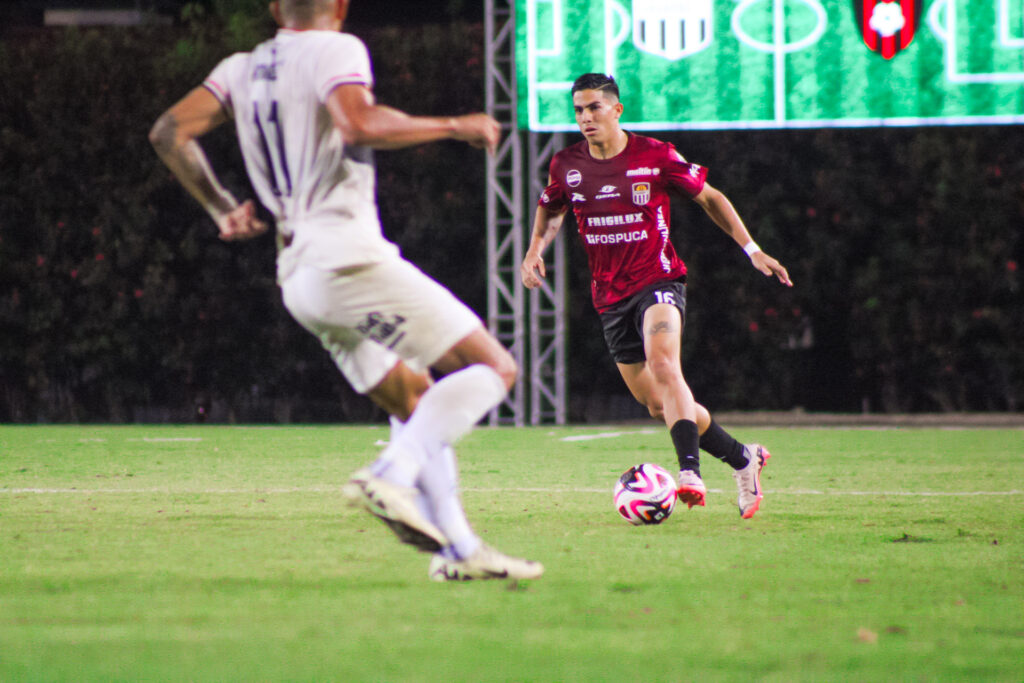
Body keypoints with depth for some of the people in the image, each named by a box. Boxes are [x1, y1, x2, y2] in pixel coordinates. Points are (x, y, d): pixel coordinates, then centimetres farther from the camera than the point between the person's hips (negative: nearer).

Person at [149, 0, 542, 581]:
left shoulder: (241, 70, 16)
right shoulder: (336, 51, -4)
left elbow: (170, 133, 9)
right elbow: (359, 124, -23)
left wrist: (222, 208, 19)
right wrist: (456, 127, -13)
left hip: (298, 273, 8)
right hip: (349, 258, -8)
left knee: (418, 401, 19)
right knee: (493, 368, -7)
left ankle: (458, 548, 12)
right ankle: (393, 477, -24)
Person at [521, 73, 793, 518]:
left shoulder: (655, 156, -7)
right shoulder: (568, 165, 2)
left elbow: (709, 198, 6)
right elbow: (550, 209, 23)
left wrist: (752, 250, 3)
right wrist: (535, 252, 4)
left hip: (658, 279, -5)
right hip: (610, 296, 5)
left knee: (663, 363, -33)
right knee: (657, 405, 6)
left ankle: (690, 473, -43)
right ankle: (743, 459, 26)